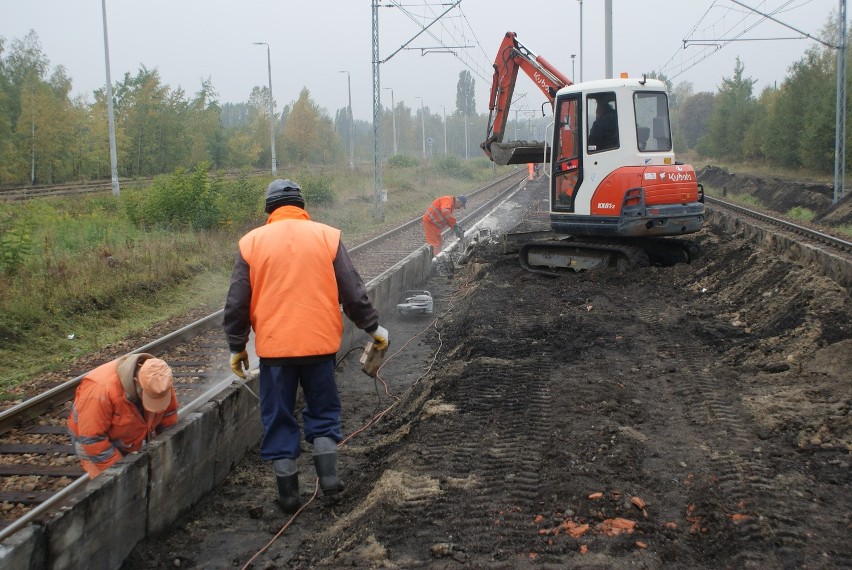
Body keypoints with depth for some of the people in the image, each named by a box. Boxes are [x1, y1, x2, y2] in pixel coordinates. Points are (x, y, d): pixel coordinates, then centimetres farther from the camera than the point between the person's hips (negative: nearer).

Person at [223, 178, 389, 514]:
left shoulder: (251, 242, 3)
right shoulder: (327, 236, 2)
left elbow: (236, 304, 3)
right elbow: (353, 292, 2)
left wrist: (237, 347, 14)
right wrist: (374, 328, 14)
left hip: (273, 347, 0)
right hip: (319, 342, 0)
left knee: (278, 417, 11)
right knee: (323, 409, 18)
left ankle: (288, 492, 14)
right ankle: (328, 474, 9)